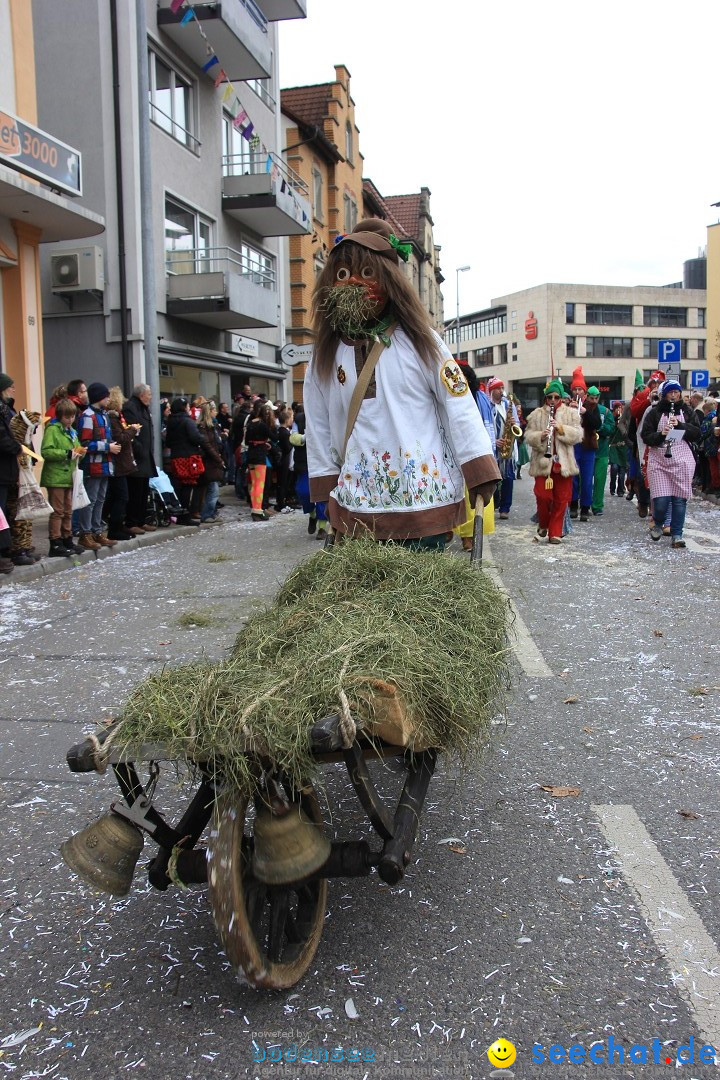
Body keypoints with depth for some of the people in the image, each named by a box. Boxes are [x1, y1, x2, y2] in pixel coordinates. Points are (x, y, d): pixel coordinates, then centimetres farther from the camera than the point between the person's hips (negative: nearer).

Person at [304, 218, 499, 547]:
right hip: (358, 505, 2)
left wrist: (480, 474, -8)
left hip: (425, 499, -2)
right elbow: (318, 429, 11)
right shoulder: (325, 356, 7)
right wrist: (328, 494, 9)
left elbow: (459, 407, -2)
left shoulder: (419, 341, 1)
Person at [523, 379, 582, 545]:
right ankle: (543, 524, 21)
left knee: (561, 499, 3)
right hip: (543, 462, -1)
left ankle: (555, 532, 12)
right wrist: (540, 436, -19)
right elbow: (528, 436, 1)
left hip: (563, 463, 1)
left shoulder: (571, 413, 7)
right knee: (543, 496, -7)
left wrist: (561, 429, -17)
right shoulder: (536, 414, 7)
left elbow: (578, 435, -2)